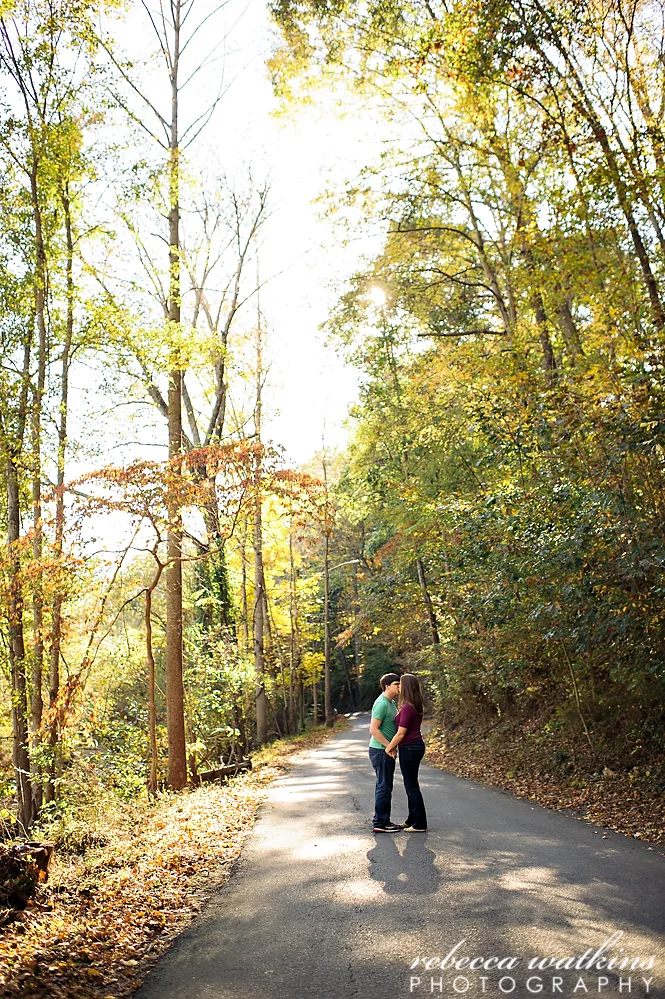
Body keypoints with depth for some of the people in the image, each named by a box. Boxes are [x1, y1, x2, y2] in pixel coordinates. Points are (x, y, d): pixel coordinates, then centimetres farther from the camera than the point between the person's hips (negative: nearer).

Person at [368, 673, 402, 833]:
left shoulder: (392, 702, 12)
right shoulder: (381, 704, -18)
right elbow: (373, 729, -22)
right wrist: (389, 746, -21)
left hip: (386, 750, 10)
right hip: (380, 750, -10)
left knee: (385, 786, 15)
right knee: (384, 787, -4)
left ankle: (384, 820, 24)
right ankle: (379, 823, 4)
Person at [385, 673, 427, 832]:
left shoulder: (407, 708, -21)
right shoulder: (415, 706, 8)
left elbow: (401, 733, -20)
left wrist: (389, 748, -7)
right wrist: (394, 746, 14)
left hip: (409, 748, -10)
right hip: (417, 745, 10)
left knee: (412, 786, 0)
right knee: (411, 785, 18)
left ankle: (419, 824, 8)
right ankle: (412, 820, 28)